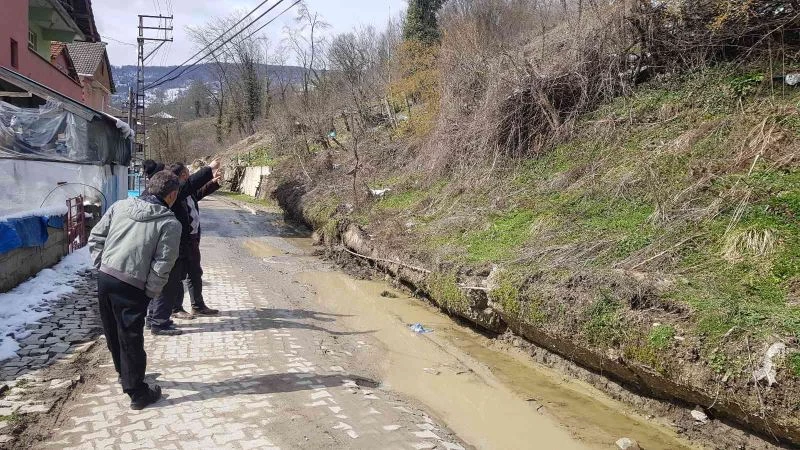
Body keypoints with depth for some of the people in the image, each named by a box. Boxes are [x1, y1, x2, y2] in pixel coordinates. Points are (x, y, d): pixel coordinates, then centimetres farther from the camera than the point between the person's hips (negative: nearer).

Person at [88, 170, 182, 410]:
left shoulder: (120, 206, 6)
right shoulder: (170, 223, -9)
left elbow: (95, 238, 8)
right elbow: (162, 265, -13)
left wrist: (102, 266, 14)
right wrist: (150, 293, -2)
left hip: (105, 277, 6)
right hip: (131, 286, -6)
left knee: (113, 334, 22)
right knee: (131, 340, 6)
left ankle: (125, 375, 44)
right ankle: (137, 393, 19)